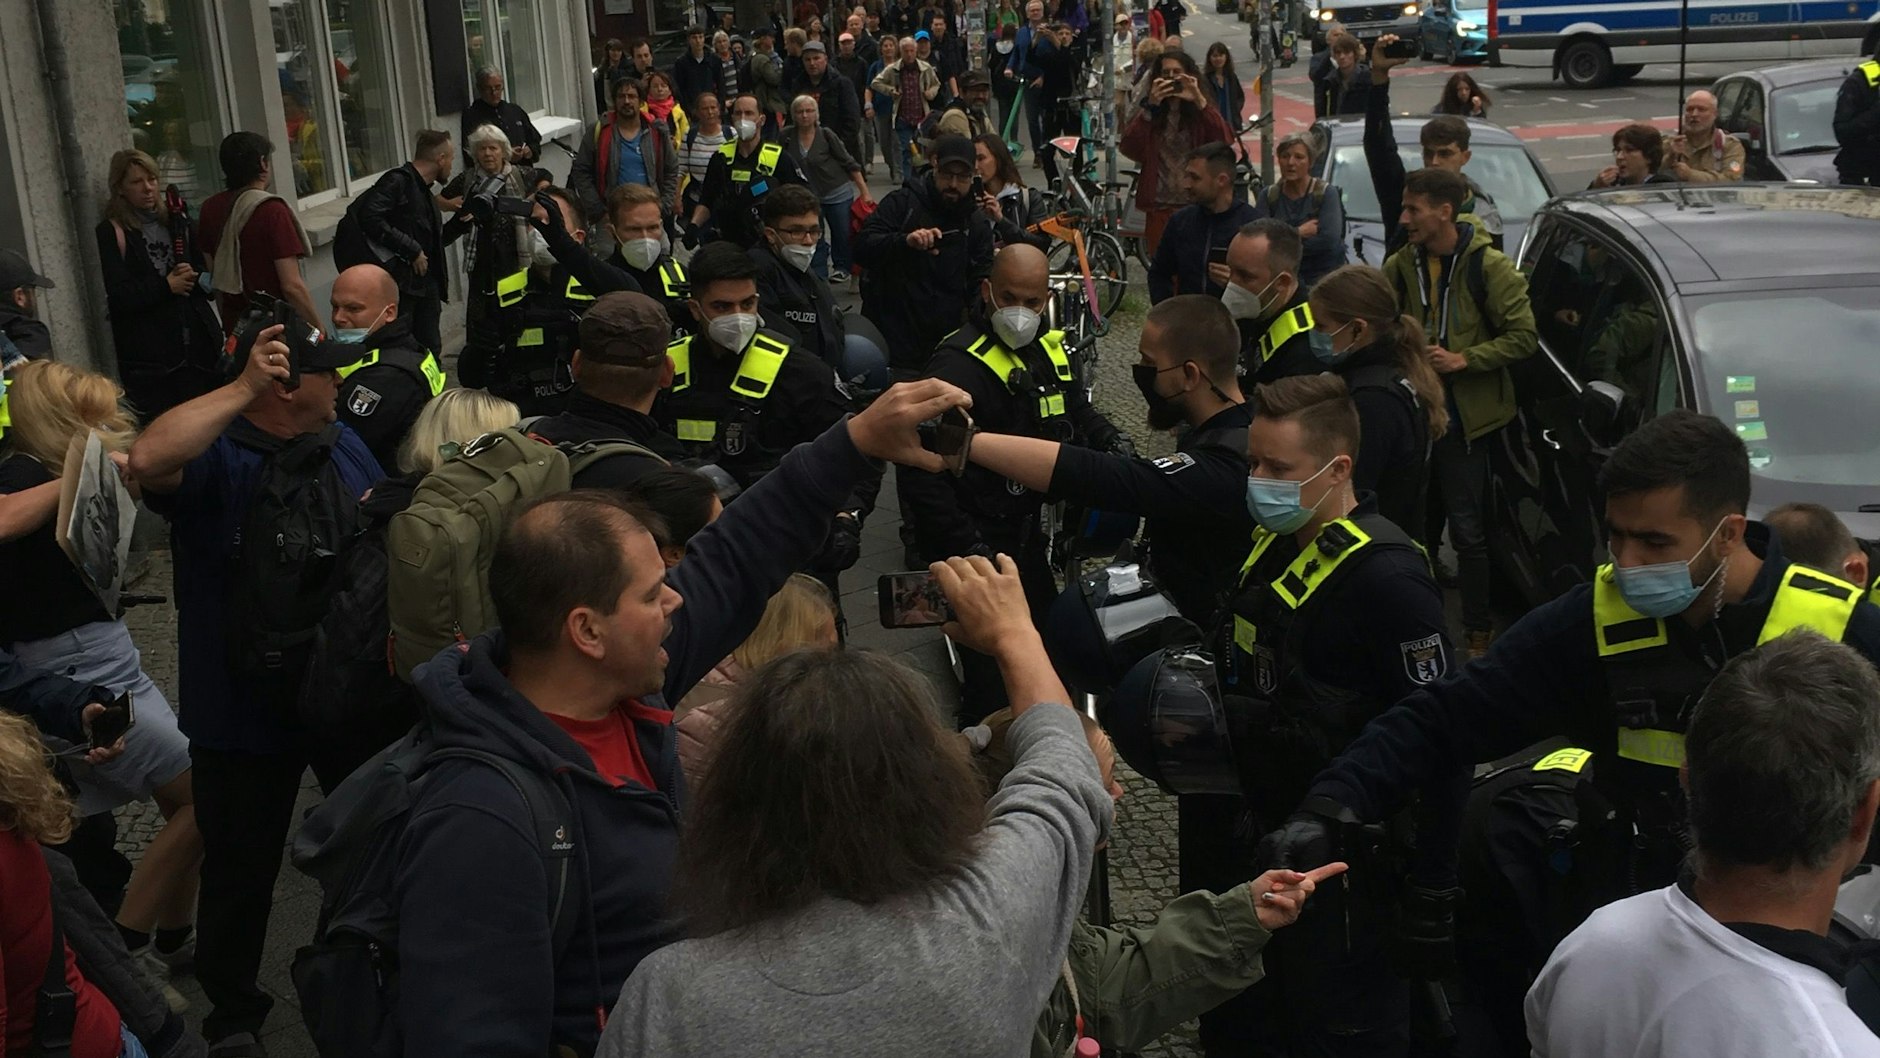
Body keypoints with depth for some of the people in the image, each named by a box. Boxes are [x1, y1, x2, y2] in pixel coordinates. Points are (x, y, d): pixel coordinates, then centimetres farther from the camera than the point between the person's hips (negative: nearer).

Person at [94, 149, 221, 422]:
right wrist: (167, 285, -8)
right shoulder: (111, 233, 0)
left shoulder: (177, 222, 15)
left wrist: (192, 278, -6)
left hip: (198, 343, 5)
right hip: (148, 355, -4)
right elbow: (120, 296, -9)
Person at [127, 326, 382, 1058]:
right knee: (242, 868, 10)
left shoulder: (342, 445, 3)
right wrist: (243, 389, -37)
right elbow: (148, 460, -41)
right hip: (246, 709, -6)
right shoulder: (215, 456, -18)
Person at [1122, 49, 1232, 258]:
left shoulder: (1201, 114, 4)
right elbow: (1128, 148, -10)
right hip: (1159, 208, 2)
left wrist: (1199, 101, -22)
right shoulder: (1151, 115, 7)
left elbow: (1224, 140, -16)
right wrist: (1150, 107, -18)